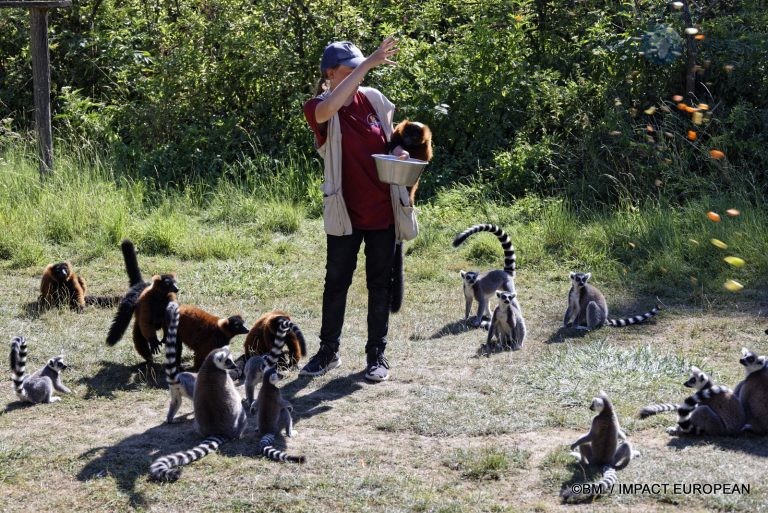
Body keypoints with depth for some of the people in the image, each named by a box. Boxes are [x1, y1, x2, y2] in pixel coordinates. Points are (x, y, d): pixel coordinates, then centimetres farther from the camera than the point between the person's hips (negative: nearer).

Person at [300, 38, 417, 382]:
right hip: (344, 212, -3)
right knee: (336, 282, 7)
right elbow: (330, 107, -36)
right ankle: (328, 351, 20)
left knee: (380, 284, 8)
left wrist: (398, 152, -7)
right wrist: (368, 64, -35)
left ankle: (376, 354, 18)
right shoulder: (319, 110, -10)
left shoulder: (373, 99, 2)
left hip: (383, 211, 3)